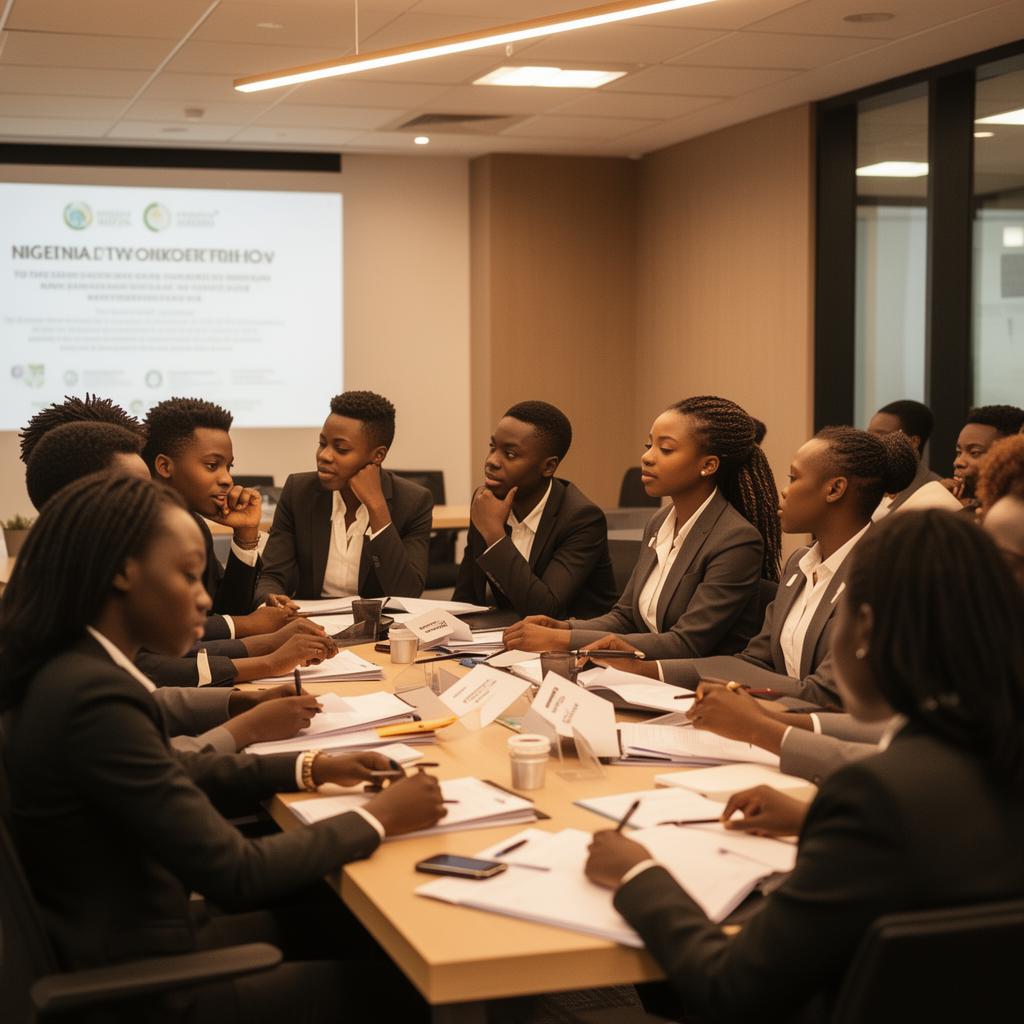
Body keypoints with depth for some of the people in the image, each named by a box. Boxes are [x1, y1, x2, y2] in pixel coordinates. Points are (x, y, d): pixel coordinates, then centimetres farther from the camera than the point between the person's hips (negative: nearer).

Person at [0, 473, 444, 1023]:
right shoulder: (93, 696, -28)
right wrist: (379, 818, -13)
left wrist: (312, 767, 10)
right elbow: (234, 871, -24)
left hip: (115, 943, 8)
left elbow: (172, 777, 17)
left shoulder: (68, 671, 0)